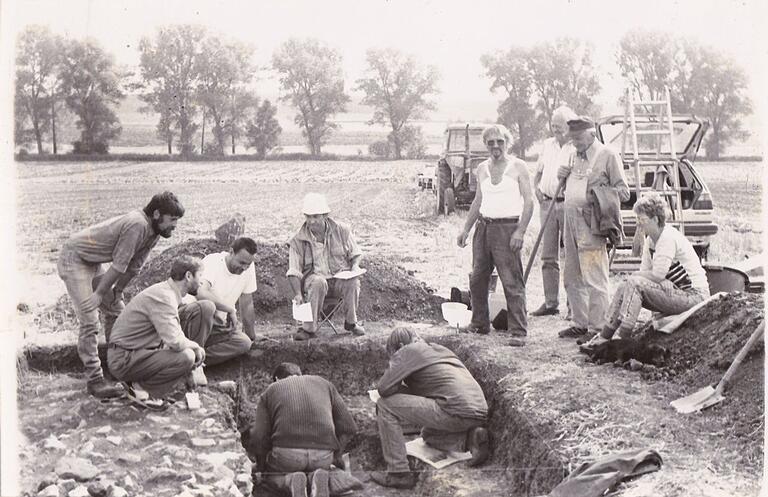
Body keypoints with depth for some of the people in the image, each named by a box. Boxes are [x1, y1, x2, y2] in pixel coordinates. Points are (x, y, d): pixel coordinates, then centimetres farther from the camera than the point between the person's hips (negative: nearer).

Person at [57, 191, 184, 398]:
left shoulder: (152, 231, 0)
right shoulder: (137, 225, -29)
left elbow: (134, 267, 6)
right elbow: (119, 264, -25)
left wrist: (117, 291, 6)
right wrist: (99, 294, -20)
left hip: (92, 263, 10)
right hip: (73, 259, -10)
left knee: (116, 311, 12)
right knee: (89, 321, -13)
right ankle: (94, 379, -10)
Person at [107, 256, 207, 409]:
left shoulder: (169, 293, 8)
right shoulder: (163, 297, -23)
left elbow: (173, 332, 18)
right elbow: (175, 342, -33)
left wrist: (196, 349, 2)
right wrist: (195, 346, -13)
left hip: (145, 349, 10)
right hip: (124, 360, -10)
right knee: (186, 357, -30)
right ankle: (139, 387, -10)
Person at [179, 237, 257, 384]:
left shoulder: (248, 267, -4)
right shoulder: (212, 262, -21)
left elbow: (247, 303, 6)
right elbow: (201, 293, -40)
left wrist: (251, 336, 11)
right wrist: (230, 309, -32)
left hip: (216, 325, 7)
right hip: (190, 313, -7)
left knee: (244, 343, -18)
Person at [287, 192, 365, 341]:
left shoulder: (341, 231, 3)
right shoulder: (298, 241, -2)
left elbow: (356, 254, 15)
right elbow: (293, 272, -5)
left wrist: (355, 266, -8)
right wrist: (298, 294, -20)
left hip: (341, 277, 1)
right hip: (314, 277, -1)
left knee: (353, 281, -32)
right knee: (318, 282, -37)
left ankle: (351, 322, -11)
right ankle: (309, 328, -30)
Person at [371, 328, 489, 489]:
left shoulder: (408, 351, 3)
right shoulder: (440, 349, 26)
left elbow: (384, 388, -5)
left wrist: (405, 389, 13)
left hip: (456, 411, -9)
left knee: (385, 406, -1)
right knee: (428, 433, 35)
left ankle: (399, 473, -4)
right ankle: (469, 439, 11)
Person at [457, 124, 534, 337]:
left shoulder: (518, 167, -1)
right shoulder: (482, 168, 14)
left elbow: (528, 200, -6)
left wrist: (520, 231, -15)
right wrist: (466, 229, 18)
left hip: (507, 227, -6)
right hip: (483, 227, 6)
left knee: (512, 282, -7)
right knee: (477, 279, 8)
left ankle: (518, 331, -3)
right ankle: (480, 324, 22)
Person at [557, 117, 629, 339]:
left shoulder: (608, 156, -4)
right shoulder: (575, 157, 19)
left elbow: (624, 192, -6)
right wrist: (563, 177, 9)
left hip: (591, 224, -8)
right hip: (571, 221, 8)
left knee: (595, 280, -7)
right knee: (572, 279, 12)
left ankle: (597, 328, -2)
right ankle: (580, 324, 23)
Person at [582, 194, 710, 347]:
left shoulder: (668, 238, -20)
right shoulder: (650, 239, 10)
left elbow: (658, 275, -24)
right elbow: (644, 271, 9)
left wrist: (634, 277, -8)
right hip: (677, 291, 9)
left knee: (634, 283, -22)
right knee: (624, 287, 0)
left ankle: (623, 340, -23)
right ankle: (605, 336, 1)